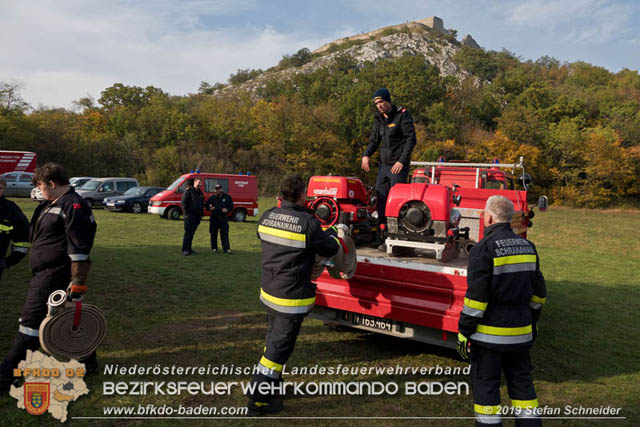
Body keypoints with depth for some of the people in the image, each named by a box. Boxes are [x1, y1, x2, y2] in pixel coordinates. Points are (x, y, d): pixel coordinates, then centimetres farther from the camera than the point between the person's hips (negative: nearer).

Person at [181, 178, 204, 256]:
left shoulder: (200, 192, 16)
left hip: (197, 216, 7)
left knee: (192, 232, 10)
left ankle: (189, 248, 16)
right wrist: (186, 214, -15)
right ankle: (184, 250, -6)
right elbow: (183, 203, -10)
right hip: (190, 215, -7)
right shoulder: (188, 191, -6)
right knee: (188, 232, -8)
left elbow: (202, 204, 23)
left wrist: (201, 213, 14)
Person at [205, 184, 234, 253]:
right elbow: (206, 205, 16)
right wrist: (210, 208, -5)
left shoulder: (227, 197, 5)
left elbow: (231, 206, 10)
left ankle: (226, 248, -9)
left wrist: (227, 210, -9)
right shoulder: (212, 197, 7)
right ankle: (214, 248, 20)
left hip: (223, 218, -2)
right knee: (213, 234, 7)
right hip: (214, 218, 2)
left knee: (224, 234, -7)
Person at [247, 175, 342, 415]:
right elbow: (330, 249, -7)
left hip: (269, 291, 7)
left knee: (274, 340, 23)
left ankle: (272, 384, 39)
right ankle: (259, 398, 9)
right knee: (280, 347, 2)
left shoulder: (267, 218, -1)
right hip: (291, 298, -7)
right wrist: (332, 234, 16)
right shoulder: (308, 223, -19)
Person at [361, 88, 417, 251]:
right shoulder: (378, 118, 14)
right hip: (383, 165, 7)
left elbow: (411, 139, -11)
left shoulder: (402, 115, -6)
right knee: (381, 201, 5)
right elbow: (374, 140, 17)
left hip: (398, 166, -7)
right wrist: (366, 155, -3)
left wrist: (402, 161, -18)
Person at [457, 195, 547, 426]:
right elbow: (538, 292, 14)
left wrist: (464, 331, -10)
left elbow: (476, 295, -18)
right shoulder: (527, 247, 7)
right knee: (521, 382, 17)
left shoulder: (484, 249, -15)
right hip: (520, 332, 7)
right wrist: (531, 323, 24)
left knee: (485, 384, 5)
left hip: (490, 333, -6)